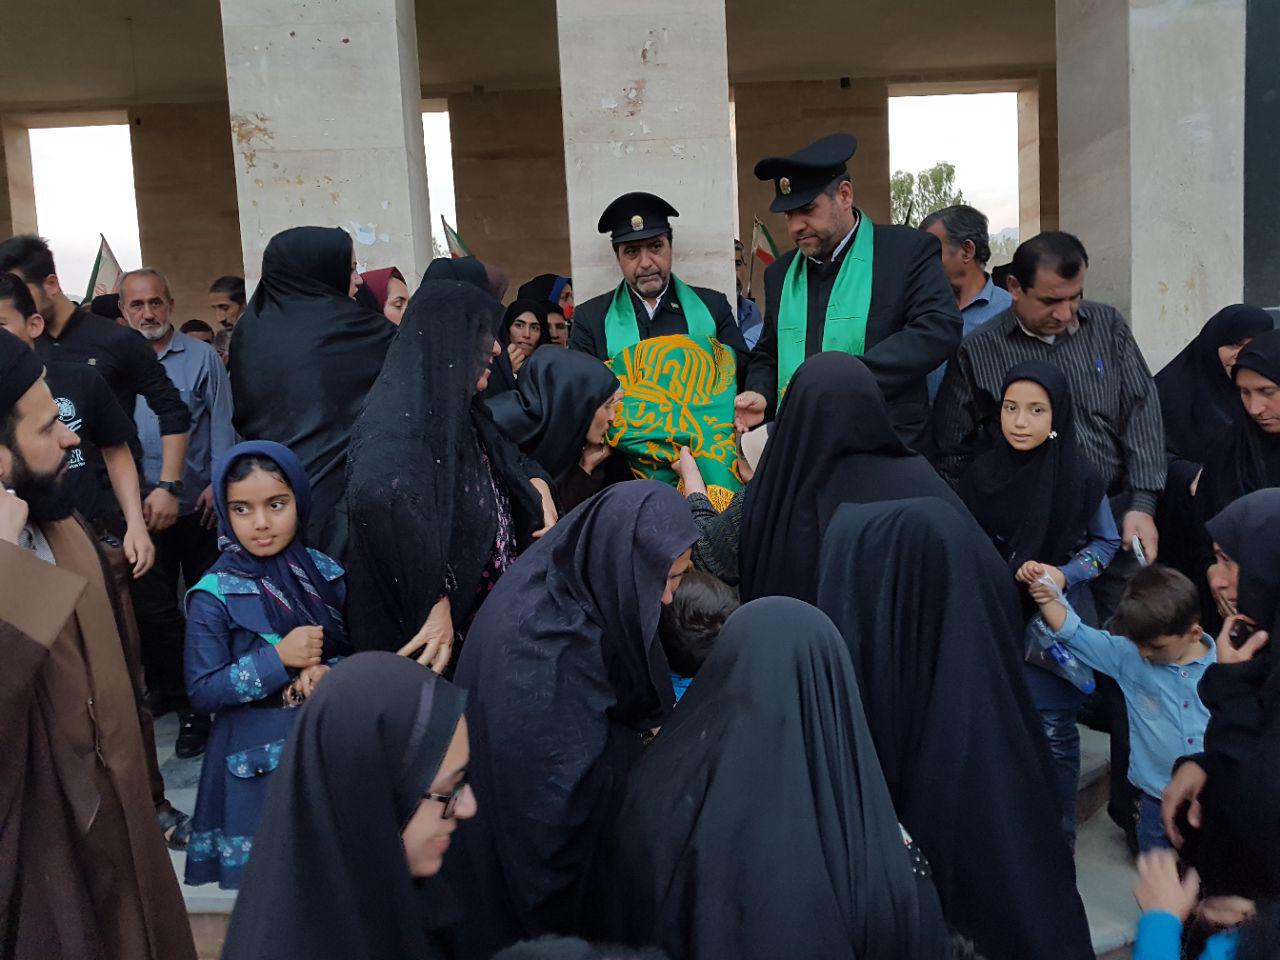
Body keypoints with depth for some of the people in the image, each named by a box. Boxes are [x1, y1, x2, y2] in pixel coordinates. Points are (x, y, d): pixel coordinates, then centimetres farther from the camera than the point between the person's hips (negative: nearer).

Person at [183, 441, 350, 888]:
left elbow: (356, 646, 5)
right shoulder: (214, 594, -11)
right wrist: (278, 658, -22)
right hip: (260, 755, -3)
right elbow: (201, 691, -13)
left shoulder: (323, 570, -2)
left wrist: (327, 671, -16)